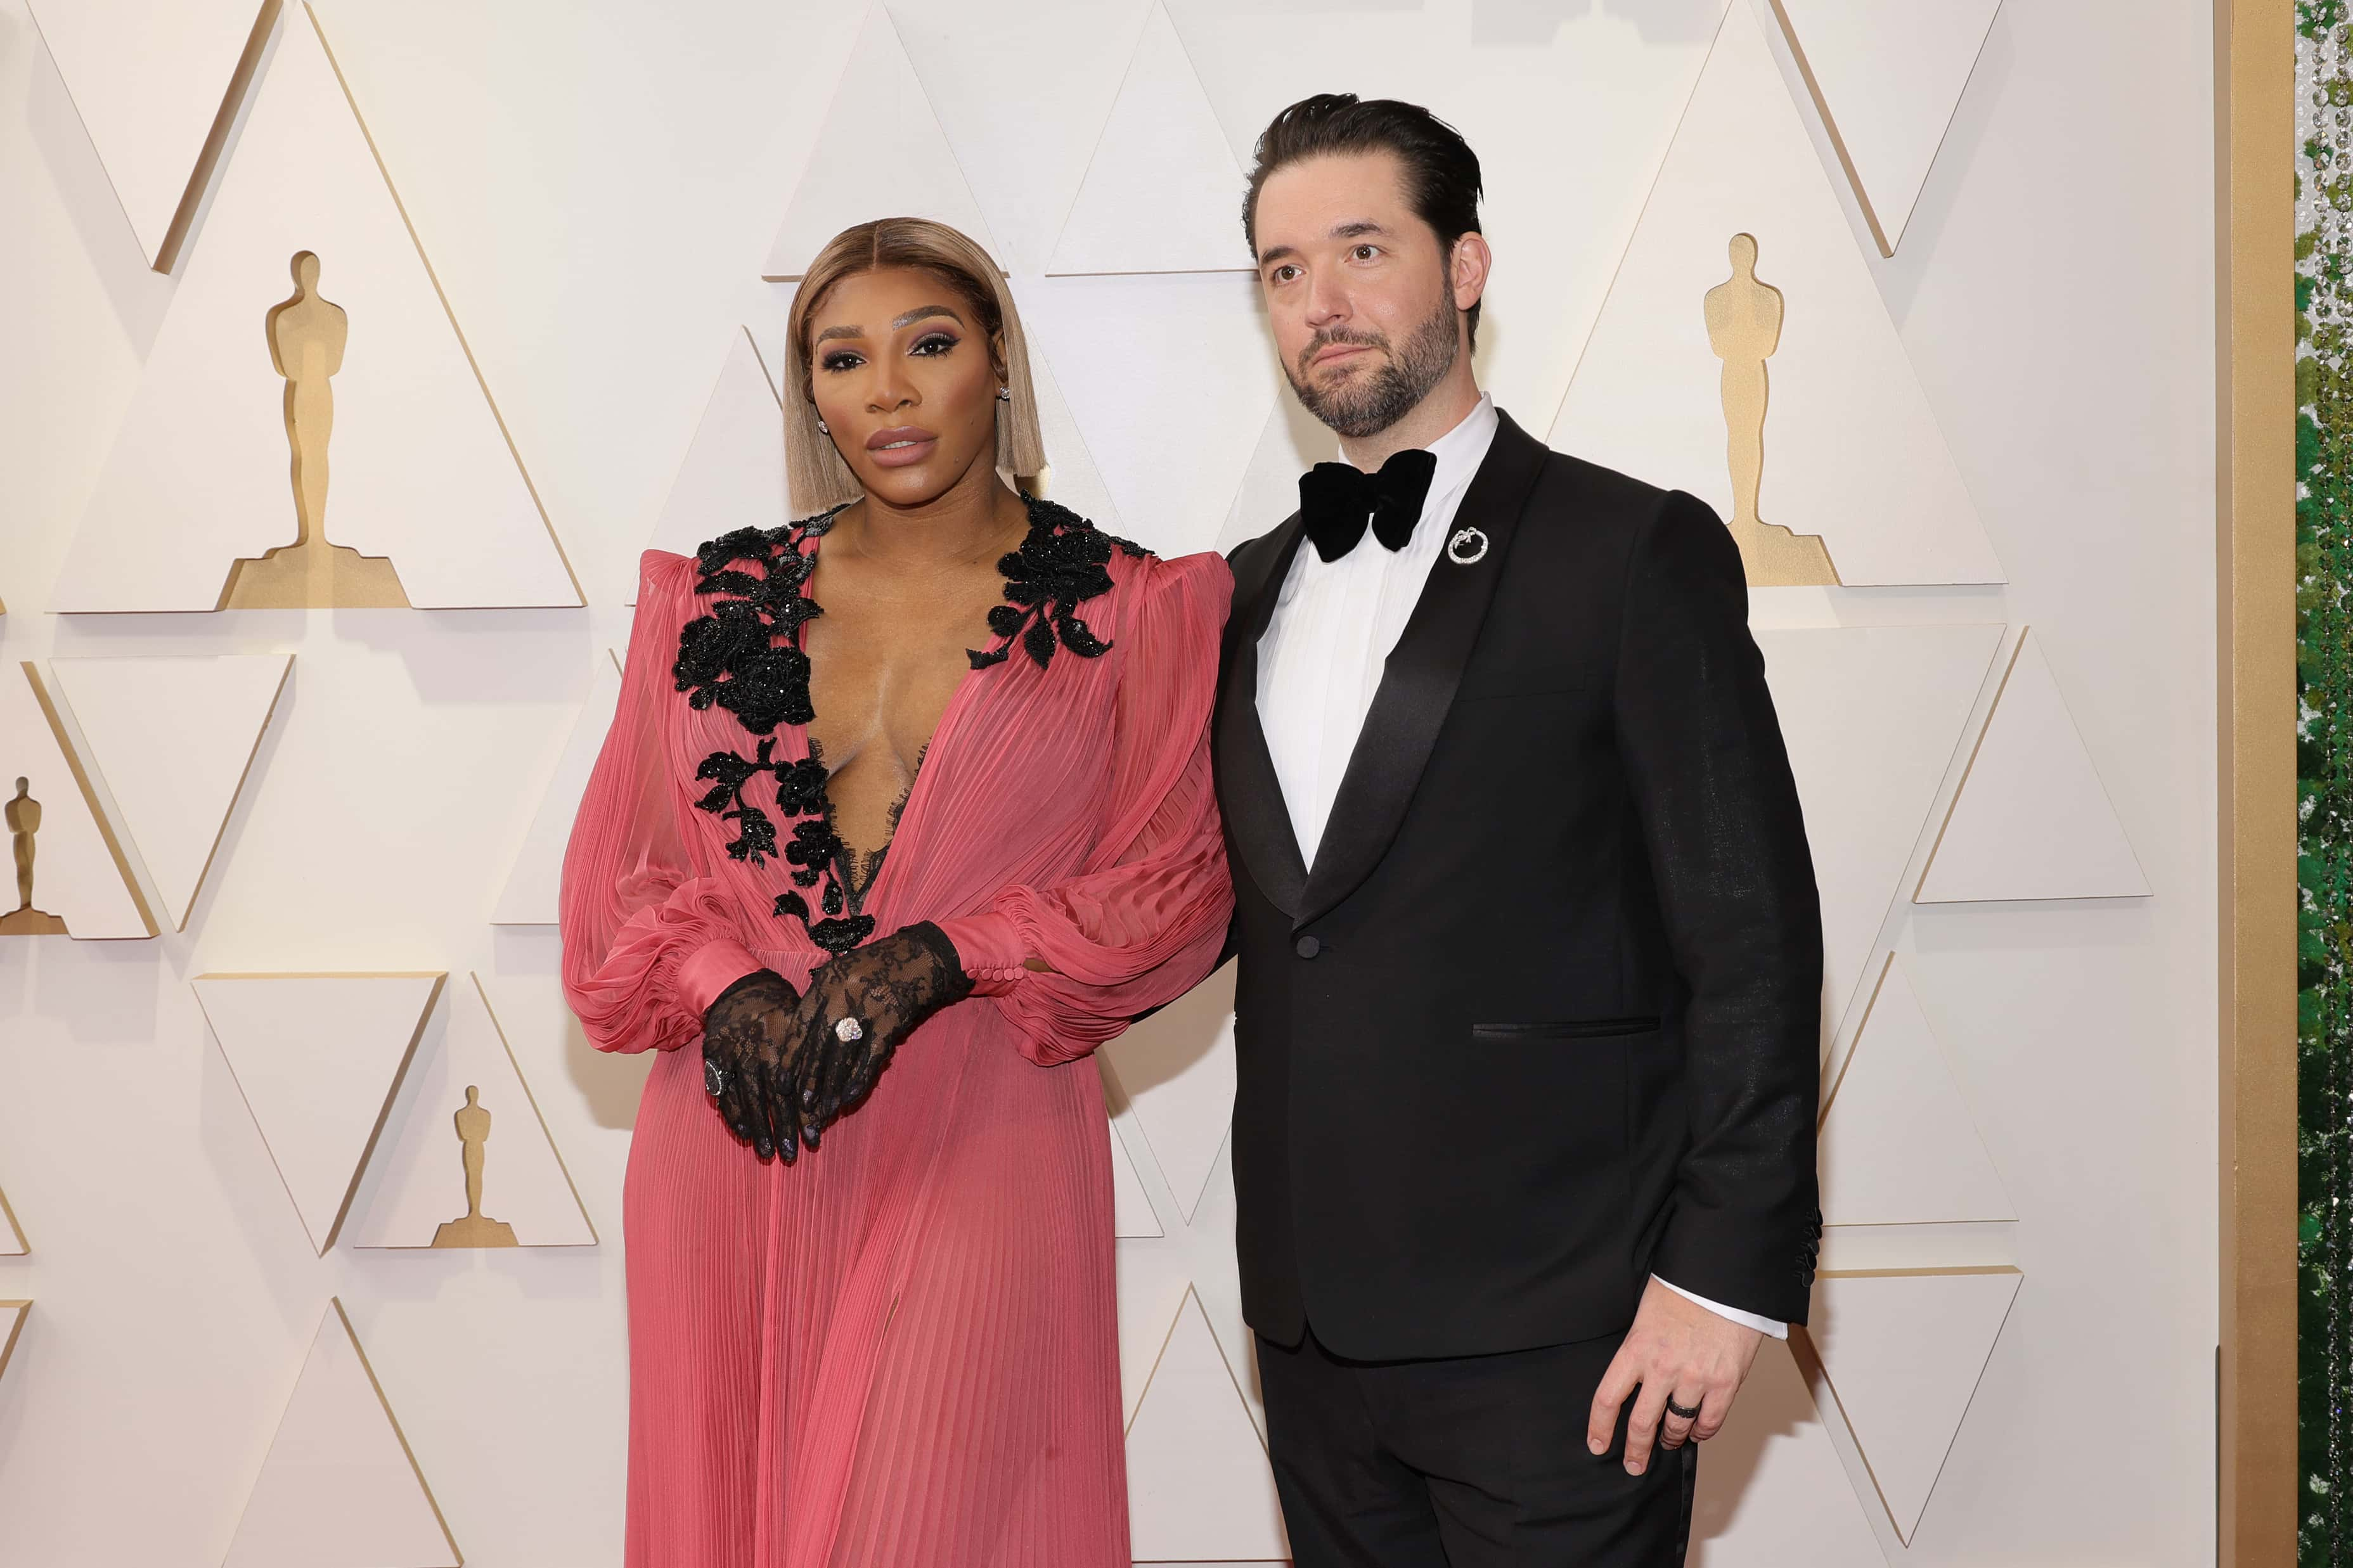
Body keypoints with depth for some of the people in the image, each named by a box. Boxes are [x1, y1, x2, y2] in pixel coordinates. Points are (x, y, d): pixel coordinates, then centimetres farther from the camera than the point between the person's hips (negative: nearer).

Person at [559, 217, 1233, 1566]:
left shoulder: (1123, 611, 2)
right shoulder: (715, 599, 9)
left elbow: (1178, 886, -1)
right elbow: (619, 872, 10)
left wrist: (942, 957, -15)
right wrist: (722, 984, -11)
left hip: (977, 1158, -3)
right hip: (737, 1149, 3)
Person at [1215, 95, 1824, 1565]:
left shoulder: (1637, 552, -4)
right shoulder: (1252, 591, 15)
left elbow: (1751, 936, -9)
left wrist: (1724, 1272, -14)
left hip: (1552, 1331, -5)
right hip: (1313, 1320, 6)